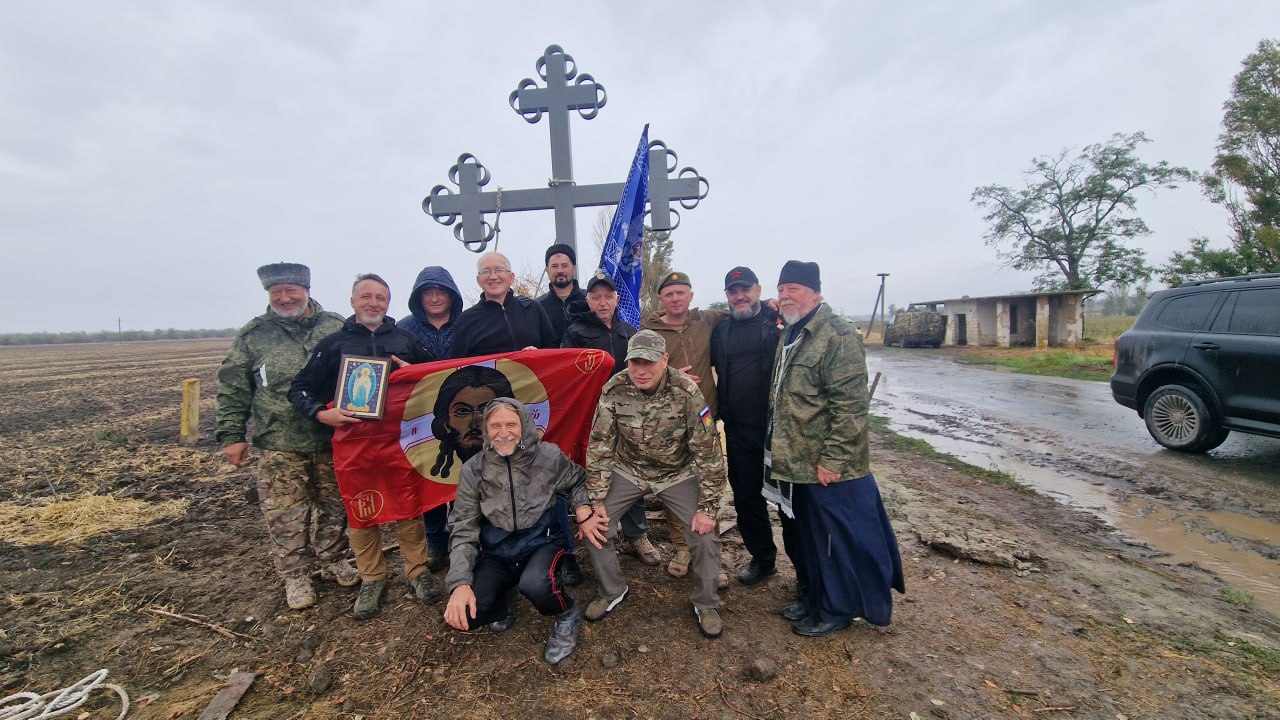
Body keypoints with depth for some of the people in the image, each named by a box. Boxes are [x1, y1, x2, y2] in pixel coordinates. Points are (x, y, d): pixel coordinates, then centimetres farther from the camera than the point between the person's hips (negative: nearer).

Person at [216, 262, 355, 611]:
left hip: (332, 439, 1)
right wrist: (231, 435, 1)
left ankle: (333, 558, 33)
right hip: (279, 445, 0)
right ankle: (295, 575, 24)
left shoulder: (337, 327, 2)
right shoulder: (253, 335, 2)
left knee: (334, 504, 14)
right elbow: (232, 390, 4)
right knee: (286, 513, 7)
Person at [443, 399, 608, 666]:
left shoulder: (549, 456, -10)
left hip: (542, 542, -2)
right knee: (463, 615, -22)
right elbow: (464, 531, -6)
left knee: (535, 584, -36)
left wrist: (584, 513, -8)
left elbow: (577, 482, 10)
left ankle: (568, 615, 2)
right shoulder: (473, 470, -7)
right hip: (496, 553, 2)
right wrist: (460, 584, -17)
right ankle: (502, 606, 16)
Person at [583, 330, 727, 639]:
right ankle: (610, 591, 21)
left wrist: (707, 507, -19)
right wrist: (597, 500, -11)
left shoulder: (686, 391, -26)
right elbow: (599, 445, -11)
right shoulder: (614, 390, -19)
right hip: (628, 470, 2)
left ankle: (705, 604, 18)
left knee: (705, 534, -12)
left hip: (678, 473, -1)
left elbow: (708, 450, -20)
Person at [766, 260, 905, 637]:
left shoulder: (838, 335, -17)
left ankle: (837, 609, 28)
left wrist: (832, 460, -21)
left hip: (828, 468, -9)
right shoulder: (790, 335, 13)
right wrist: (778, 449, 18)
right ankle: (816, 598, 39)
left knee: (837, 540, 9)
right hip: (797, 463, 9)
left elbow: (850, 405, -21)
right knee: (808, 537, 22)